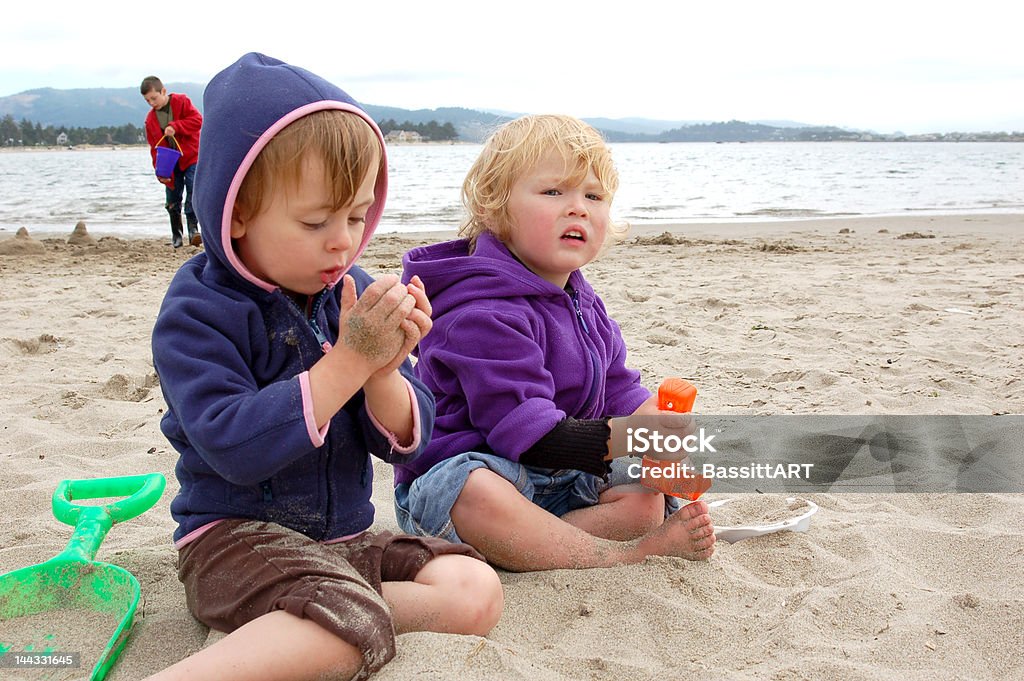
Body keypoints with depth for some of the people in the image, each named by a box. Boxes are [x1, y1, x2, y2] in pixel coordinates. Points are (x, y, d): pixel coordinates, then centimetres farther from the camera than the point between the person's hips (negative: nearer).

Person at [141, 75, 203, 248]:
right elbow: (155, 147, 5)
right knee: (172, 199, 3)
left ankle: (193, 229, -14)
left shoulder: (182, 101, -4)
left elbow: (198, 120, -17)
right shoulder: (150, 119, 5)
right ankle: (176, 235, 12)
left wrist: (175, 126, -27)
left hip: (191, 157, -4)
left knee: (193, 190, -17)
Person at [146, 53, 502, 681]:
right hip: (236, 536, -6)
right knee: (354, 628, -33)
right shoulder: (198, 310, -12)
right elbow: (237, 447, -26)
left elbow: (405, 443, 1)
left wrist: (384, 370, -20)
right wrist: (349, 361, -27)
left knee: (476, 591, -13)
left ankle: (300, 618, -13)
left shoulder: (355, 295, 3)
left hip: (345, 536, 7)